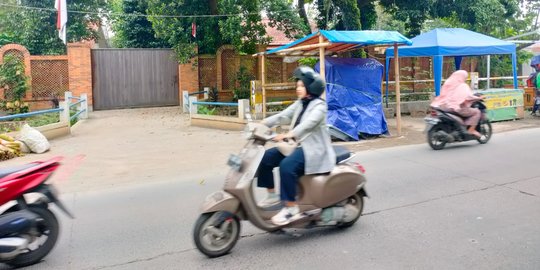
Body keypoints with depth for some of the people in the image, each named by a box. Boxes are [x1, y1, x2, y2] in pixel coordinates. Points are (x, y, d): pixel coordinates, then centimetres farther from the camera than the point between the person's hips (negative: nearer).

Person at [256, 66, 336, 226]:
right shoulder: (300, 104, 16)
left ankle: (291, 208, -25)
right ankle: (272, 195, 6)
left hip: (314, 148, -9)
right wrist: (261, 124, -8)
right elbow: (282, 116, 6)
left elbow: (308, 124, -28)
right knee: (266, 157, -4)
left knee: (287, 165, -33)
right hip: (299, 145, 9)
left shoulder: (319, 106, -9)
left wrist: (288, 135, -43)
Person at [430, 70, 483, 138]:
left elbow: (442, 95, 14)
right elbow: (468, 96, -17)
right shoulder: (463, 86, -6)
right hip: (457, 108, -8)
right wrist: (478, 98, -2)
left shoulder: (448, 83, 11)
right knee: (477, 112, 5)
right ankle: (471, 129, -6)